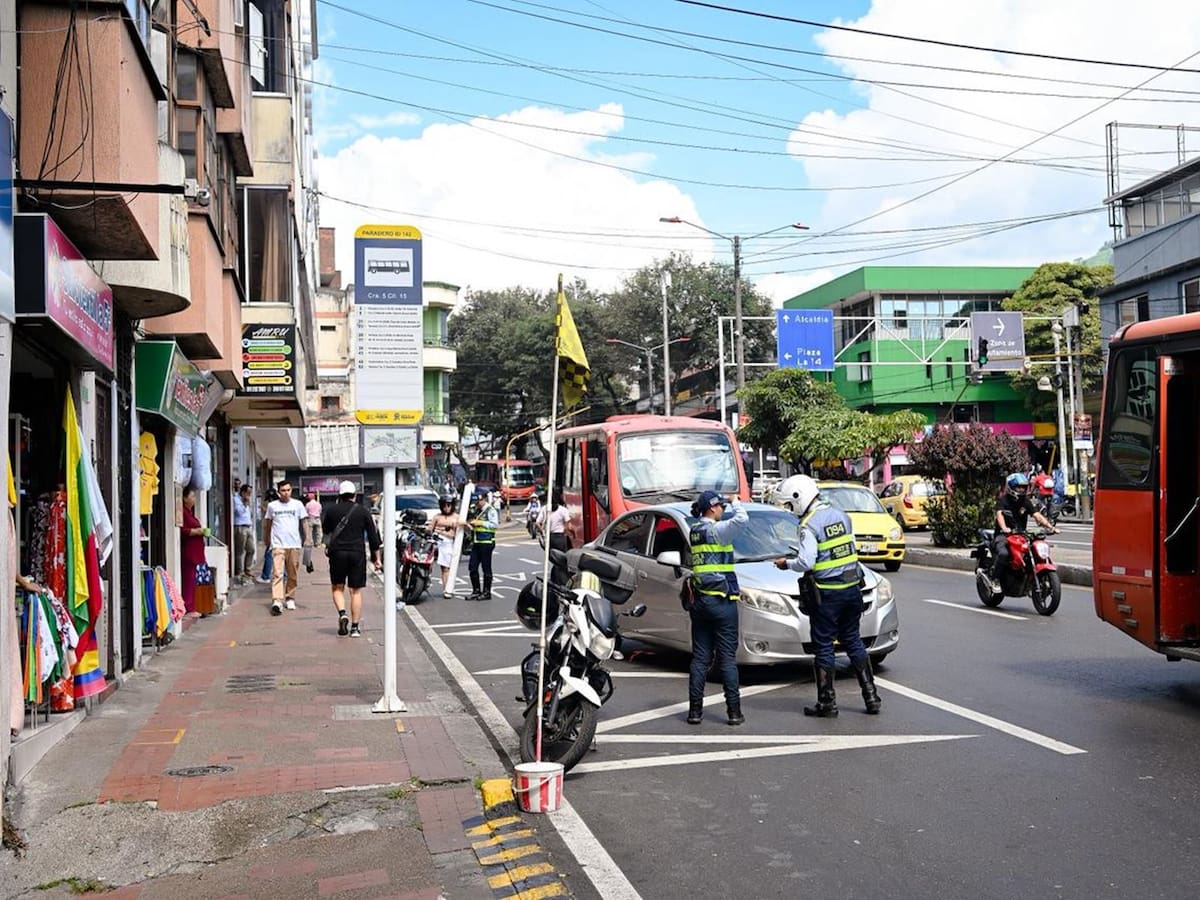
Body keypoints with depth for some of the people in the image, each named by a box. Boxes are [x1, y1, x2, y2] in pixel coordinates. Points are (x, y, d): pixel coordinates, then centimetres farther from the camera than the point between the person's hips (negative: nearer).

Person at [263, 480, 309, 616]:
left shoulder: (297, 504, 6)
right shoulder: (272, 506, 7)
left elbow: (304, 522, 9)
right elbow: (268, 524, 18)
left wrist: (306, 538, 1)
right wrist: (266, 539, 22)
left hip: (294, 544, 1)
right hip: (278, 544, -1)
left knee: (292, 574, 8)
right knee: (277, 573, -13)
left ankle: (290, 598, 22)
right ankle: (277, 601, -21)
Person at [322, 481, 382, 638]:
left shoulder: (332, 510, 2)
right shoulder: (362, 511, 2)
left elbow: (326, 530, 18)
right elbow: (373, 535, 3)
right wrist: (376, 558, 9)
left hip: (337, 553, 0)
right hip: (357, 554, 0)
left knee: (337, 588, 12)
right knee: (356, 591, 5)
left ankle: (342, 614, -13)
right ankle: (354, 627, 3)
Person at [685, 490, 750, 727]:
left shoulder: (694, 531, 9)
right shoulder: (716, 530, -13)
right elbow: (742, 520, -26)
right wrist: (736, 502, -6)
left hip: (699, 601, 6)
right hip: (721, 600, -6)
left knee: (700, 657, 8)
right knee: (728, 658, -1)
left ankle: (695, 710, 6)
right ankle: (734, 711, 2)